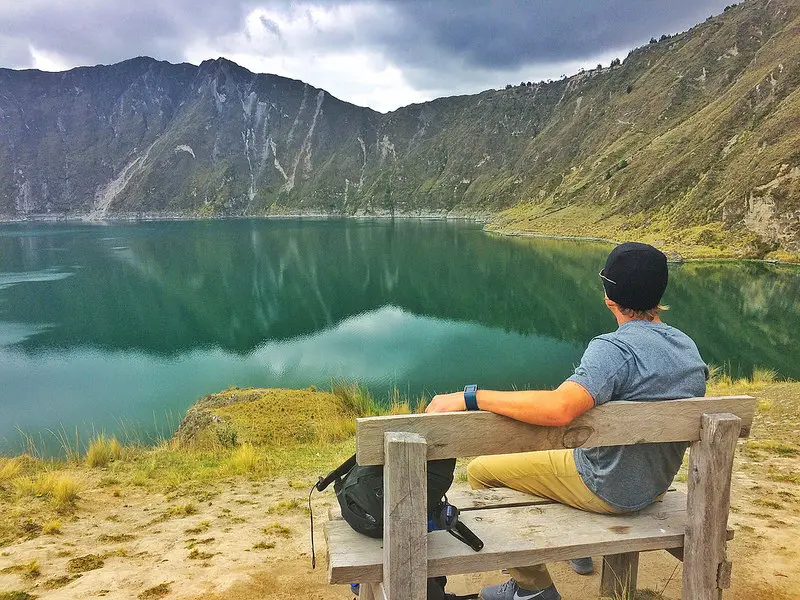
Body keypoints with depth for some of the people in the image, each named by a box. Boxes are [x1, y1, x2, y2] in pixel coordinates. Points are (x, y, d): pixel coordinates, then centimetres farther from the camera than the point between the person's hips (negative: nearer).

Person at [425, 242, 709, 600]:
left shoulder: (614, 349, -29)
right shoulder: (689, 348, -3)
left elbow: (558, 408, -45)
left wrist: (470, 398, -40)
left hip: (608, 490, -8)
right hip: (657, 486, 9)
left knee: (481, 471, 2)